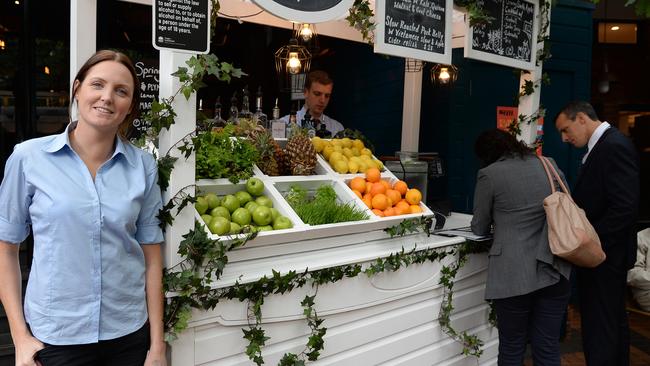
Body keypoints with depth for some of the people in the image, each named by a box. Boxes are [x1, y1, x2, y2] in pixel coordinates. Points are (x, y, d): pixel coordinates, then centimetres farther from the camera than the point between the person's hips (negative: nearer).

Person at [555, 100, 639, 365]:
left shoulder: (614, 146, -17)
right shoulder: (603, 145, 12)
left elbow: (625, 207, -24)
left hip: (604, 255, -10)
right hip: (603, 253, 10)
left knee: (599, 330, -3)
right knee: (614, 322, 21)